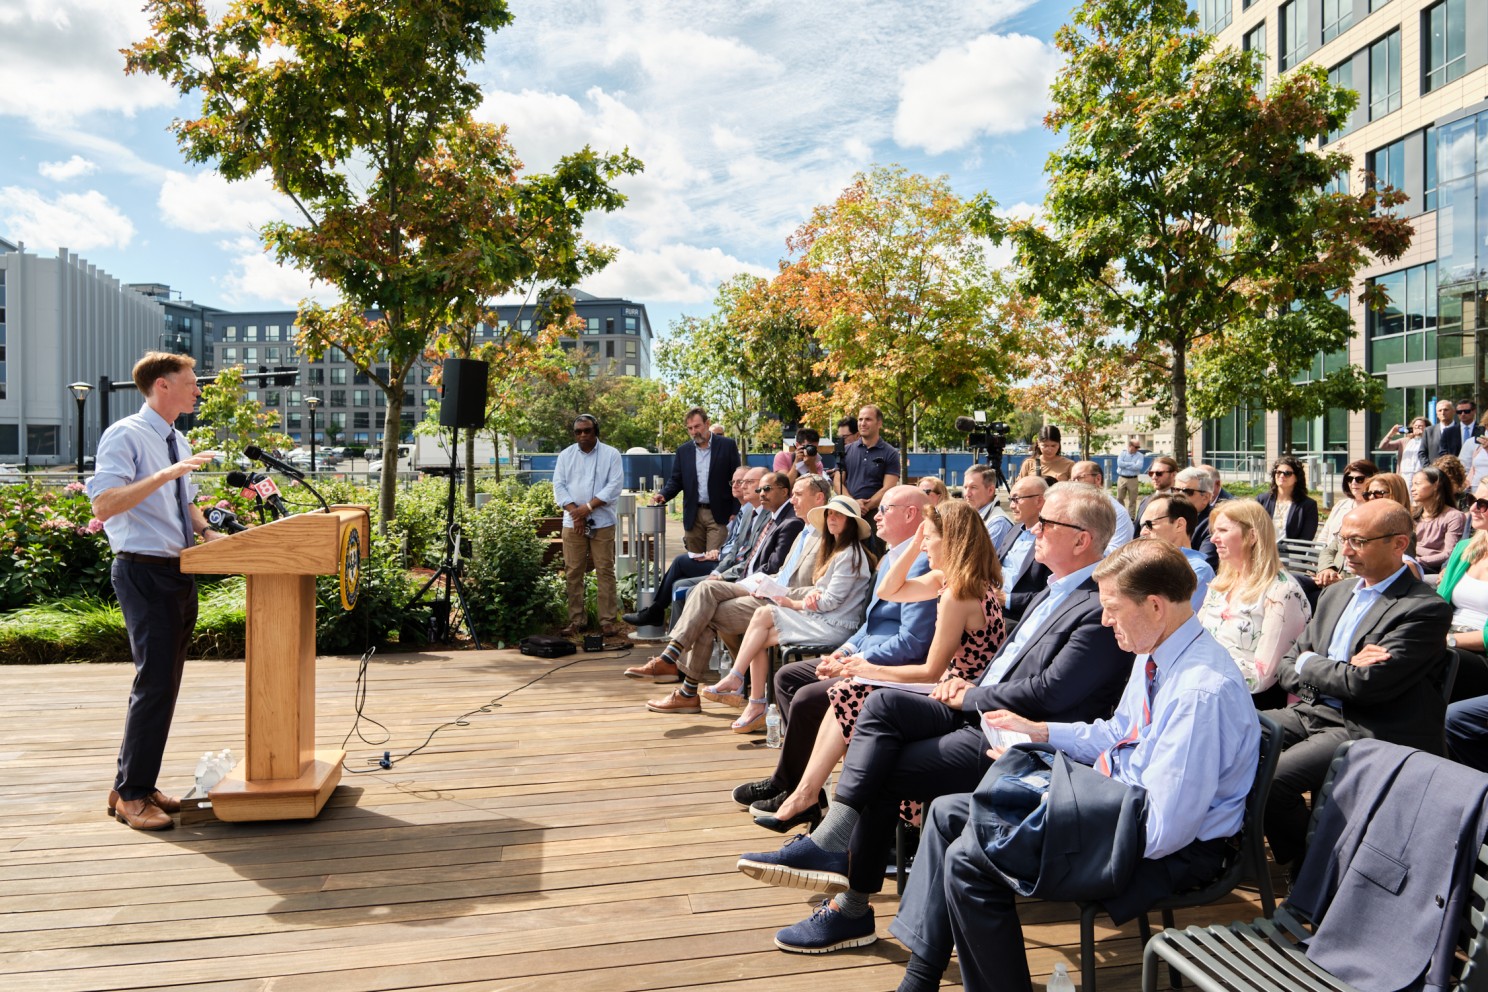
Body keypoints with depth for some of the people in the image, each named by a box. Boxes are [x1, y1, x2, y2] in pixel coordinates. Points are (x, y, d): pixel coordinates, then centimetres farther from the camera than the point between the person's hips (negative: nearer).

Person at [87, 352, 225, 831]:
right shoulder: (125, 436, -11)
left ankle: (138, 784, 25)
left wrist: (205, 531, 6)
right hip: (144, 572, -9)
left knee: (167, 682, 13)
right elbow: (103, 505, -23)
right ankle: (130, 794, 5)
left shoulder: (178, 442, 14)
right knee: (155, 682, -9)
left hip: (180, 571, 9)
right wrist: (165, 474, -30)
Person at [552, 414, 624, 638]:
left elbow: (615, 485, -7)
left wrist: (588, 507, -14)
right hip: (572, 522, 2)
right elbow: (559, 485, 4)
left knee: (605, 571, -2)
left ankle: (608, 619, 4)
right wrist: (574, 512, -9)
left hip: (602, 522, -2)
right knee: (573, 572, 3)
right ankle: (577, 619, 12)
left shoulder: (611, 454, 1)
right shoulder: (566, 455, 10)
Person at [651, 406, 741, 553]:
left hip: (719, 515, -4)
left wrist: (735, 514, -7)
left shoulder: (727, 446, 0)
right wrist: (663, 495, -11)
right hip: (693, 516, 4)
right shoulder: (683, 451, 10)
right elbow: (676, 480, 11)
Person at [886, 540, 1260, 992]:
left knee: (968, 862, -21)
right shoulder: (1155, 653, -1)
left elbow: (1160, 832, -29)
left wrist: (1050, 792, -21)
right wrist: (1040, 731, 6)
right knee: (947, 812, 8)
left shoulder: (1200, 694, -30)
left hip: (1173, 848, -10)